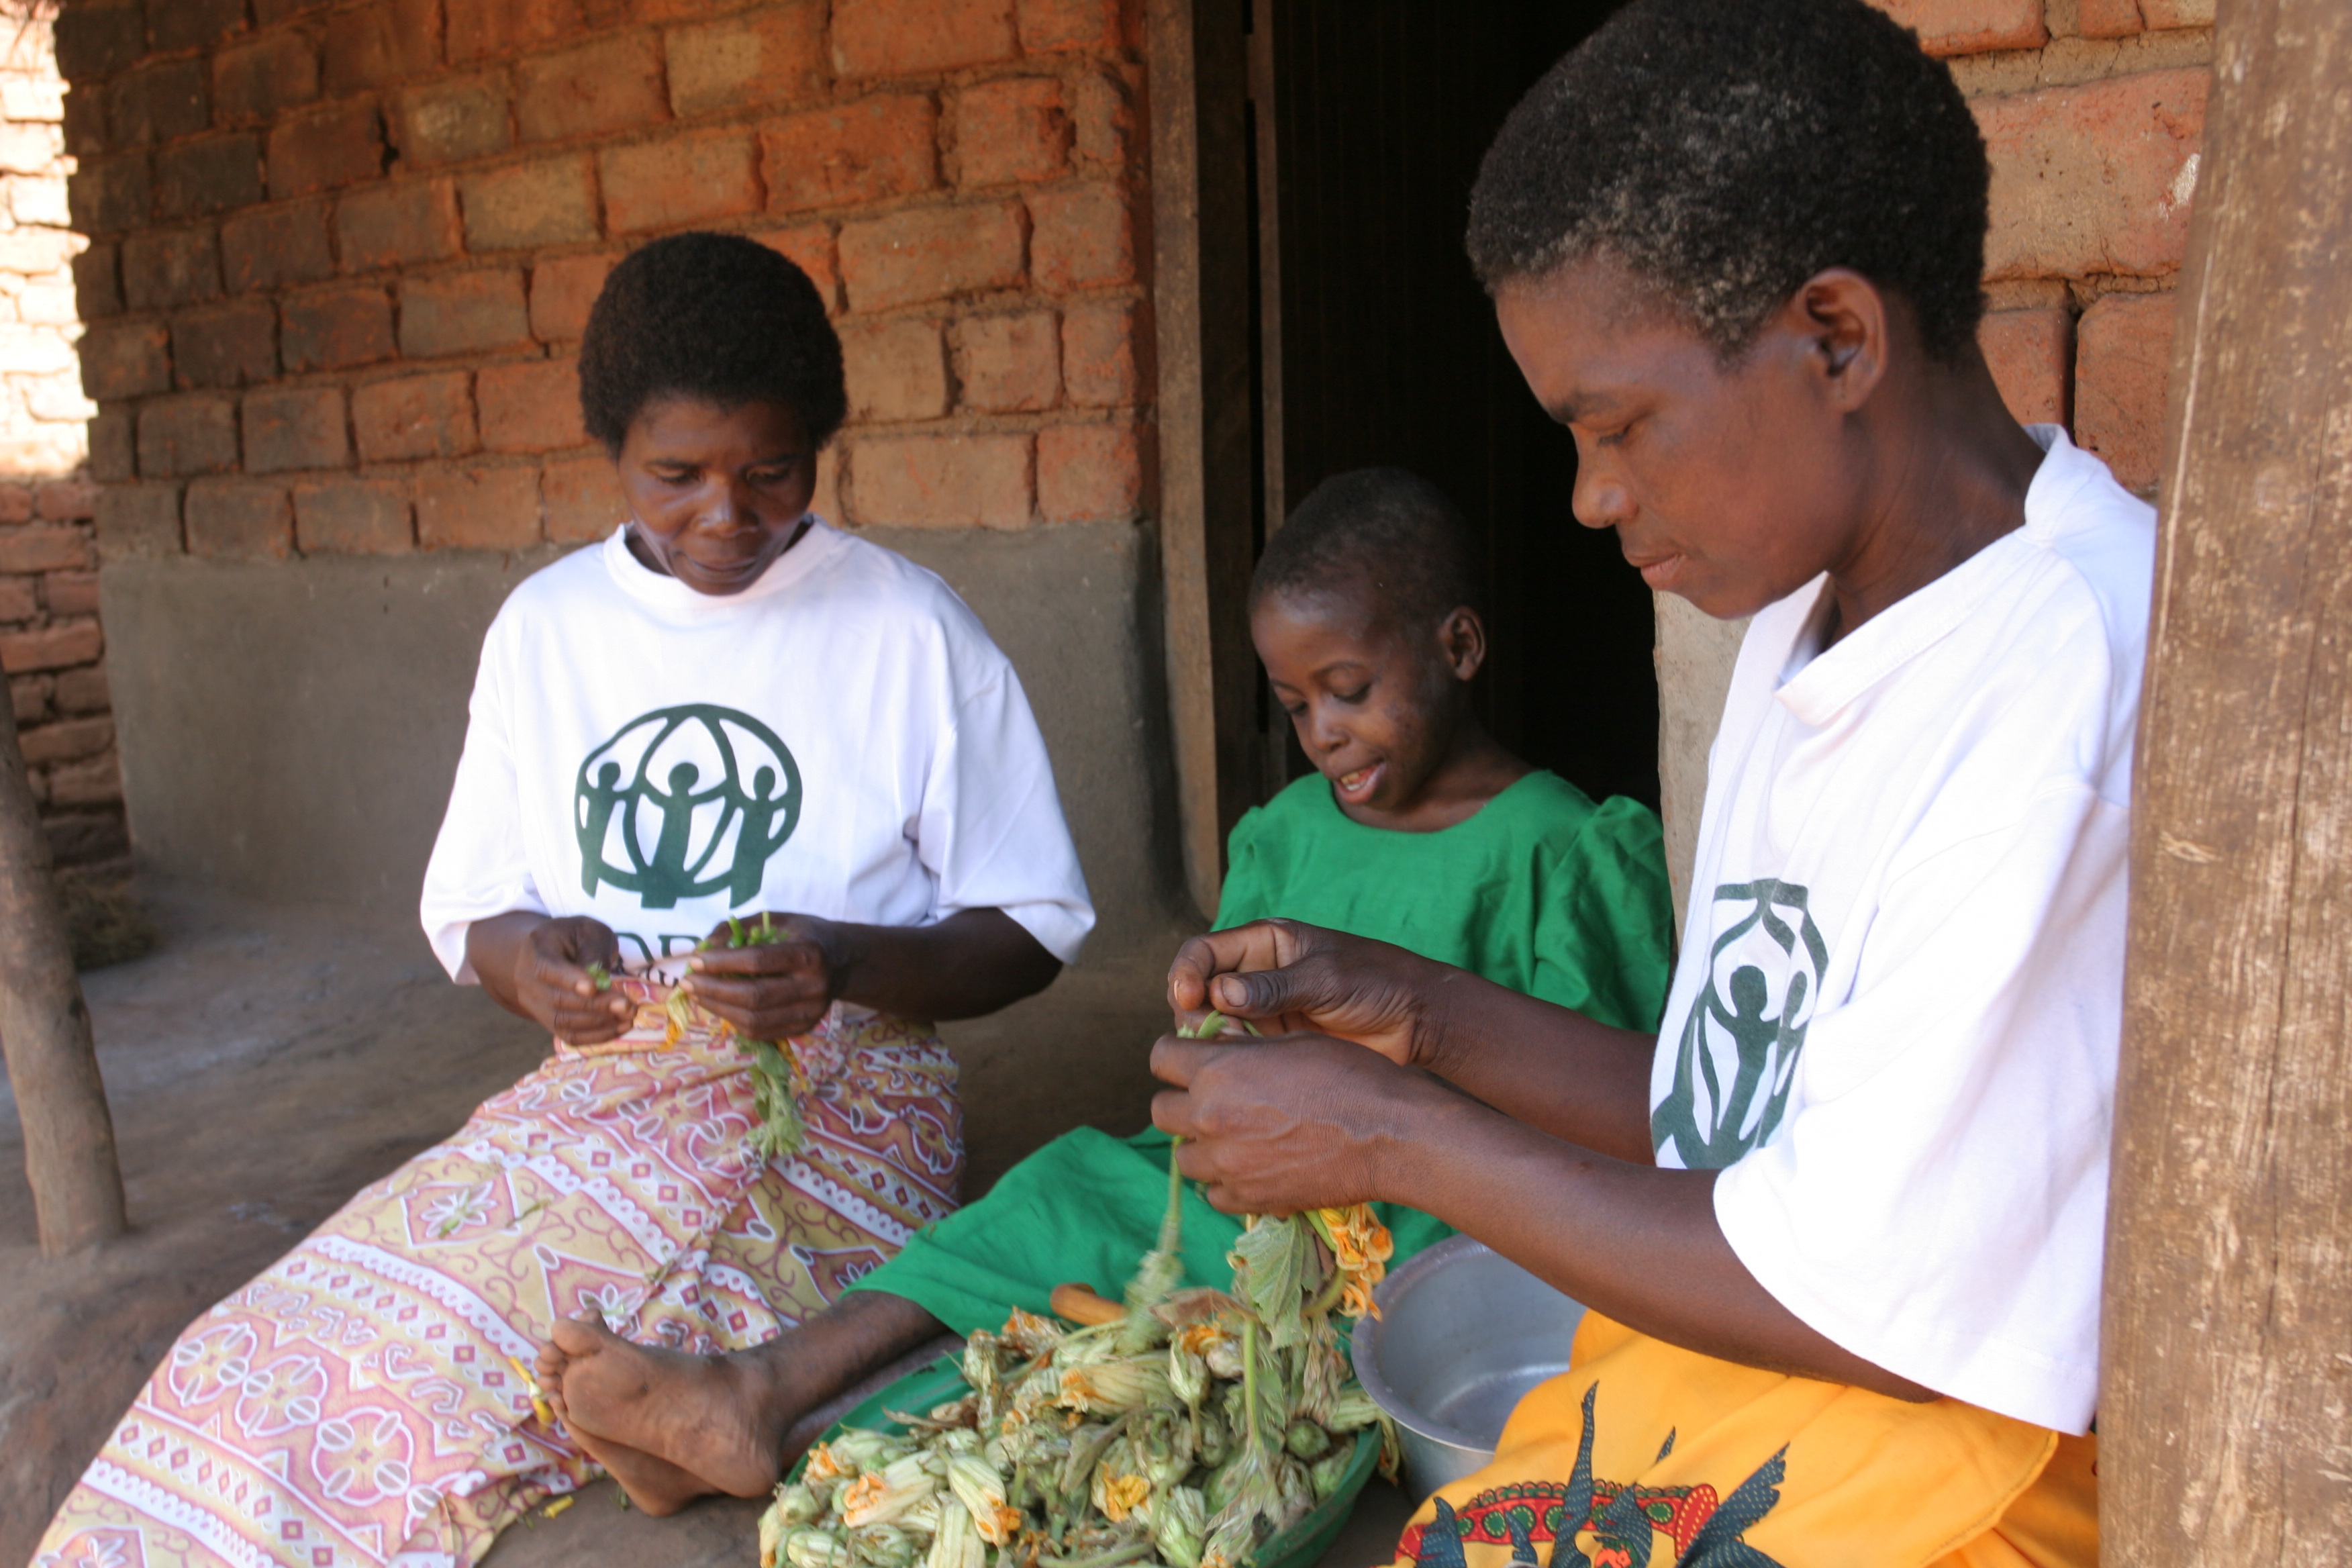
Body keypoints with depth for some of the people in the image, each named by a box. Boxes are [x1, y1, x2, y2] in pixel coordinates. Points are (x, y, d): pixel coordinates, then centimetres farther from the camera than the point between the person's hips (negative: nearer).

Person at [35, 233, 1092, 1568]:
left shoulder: (911, 631, 0)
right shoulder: (545, 628, 12)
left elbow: (1031, 933, 2)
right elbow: (468, 911, 17)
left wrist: (851, 963, -17)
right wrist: (526, 958, -8)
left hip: (833, 1107, -4)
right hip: (597, 1093, 4)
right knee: (259, 1363, -19)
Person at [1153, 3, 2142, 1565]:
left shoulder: (2065, 689, -21)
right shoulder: (1813, 623, 9)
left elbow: (1882, 1304, -20)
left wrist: (1397, 1139, -12)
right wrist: (1426, 1019, 0)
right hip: (1713, 1406, 7)